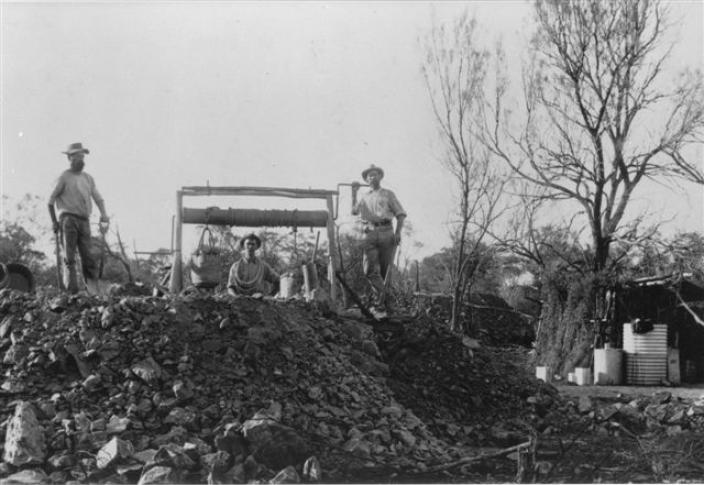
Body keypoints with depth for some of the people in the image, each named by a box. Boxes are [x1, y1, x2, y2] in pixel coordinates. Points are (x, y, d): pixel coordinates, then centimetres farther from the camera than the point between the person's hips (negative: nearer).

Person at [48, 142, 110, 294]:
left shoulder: (88, 178, 19)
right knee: (70, 257, -8)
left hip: (84, 221, 4)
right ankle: (72, 291, -10)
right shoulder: (64, 177, 3)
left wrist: (104, 218, 0)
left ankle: (95, 292, -4)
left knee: (88, 257, -1)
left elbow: (99, 199, 16)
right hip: (68, 219, -4)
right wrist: (54, 222, 6)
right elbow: (51, 201, 5)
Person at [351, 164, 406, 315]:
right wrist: (354, 192, 12)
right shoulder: (364, 196, 26)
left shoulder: (388, 194, 17)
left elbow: (400, 214, 10)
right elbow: (354, 211, 11)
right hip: (369, 234, 1)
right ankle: (381, 300, -18)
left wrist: (398, 232, -5)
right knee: (370, 269, -15)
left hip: (386, 232, -1)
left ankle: (379, 300, 5)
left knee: (386, 269, -3)